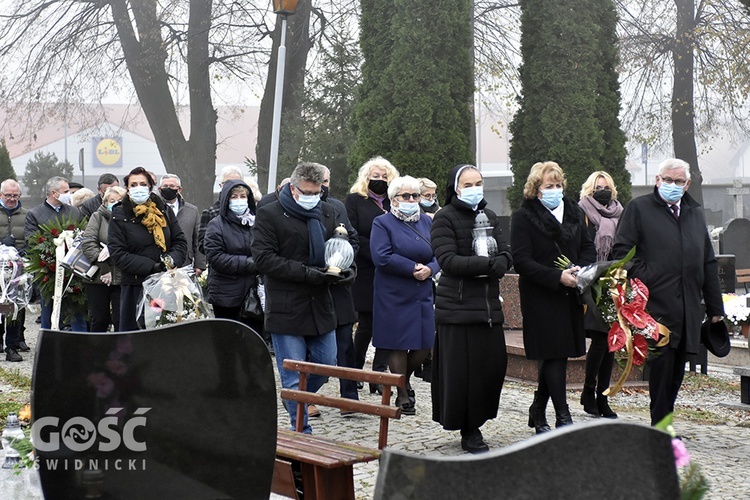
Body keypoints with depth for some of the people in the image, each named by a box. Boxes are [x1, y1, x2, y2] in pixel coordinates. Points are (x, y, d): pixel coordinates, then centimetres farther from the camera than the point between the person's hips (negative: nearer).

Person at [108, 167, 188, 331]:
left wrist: (172, 260, -11)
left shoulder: (164, 211, 9)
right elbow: (118, 254, -7)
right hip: (135, 286, -3)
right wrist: (152, 267, -15)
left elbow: (180, 242, 11)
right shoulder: (119, 216, -1)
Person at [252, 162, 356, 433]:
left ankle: (295, 401, 37)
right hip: (286, 307, -5)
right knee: (293, 377, -1)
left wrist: (347, 269, -2)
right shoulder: (269, 214, -6)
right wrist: (305, 272, -20)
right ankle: (302, 432, 9)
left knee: (326, 364, 12)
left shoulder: (328, 213, 12)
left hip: (320, 305, 6)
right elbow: (264, 259, -13)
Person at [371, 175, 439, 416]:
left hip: (423, 294, 5)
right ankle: (403, 396, 13)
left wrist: (429, 269, -13)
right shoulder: (382, 223, -3)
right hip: (394, 295, -5)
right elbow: (382, 257, -16)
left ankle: (405, 379, 32)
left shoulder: (427, 222, 13)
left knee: (425, 344, 4)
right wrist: (413, 268, -15)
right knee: (398, 345, 1)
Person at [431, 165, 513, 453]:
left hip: (489, 304, 6)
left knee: (495, 364, 2)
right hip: (457, 307, -6)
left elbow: (506, 255, 9)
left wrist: (498, 264, -14)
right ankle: (468, 431, 9)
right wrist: (488, 264, -17)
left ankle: (475, 420, 19)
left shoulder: (489, 216, 16)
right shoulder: (445, 217, -3)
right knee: (461, 370, -3)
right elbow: (448, 260, -15)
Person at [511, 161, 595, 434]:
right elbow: (521, 261, -13)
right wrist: (557, 277, -22)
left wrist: (582, 269, -5)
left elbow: (588, 247, 17)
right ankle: (563, 417, -5)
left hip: (570, 296, 6)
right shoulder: (524, 217, -6)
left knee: (555, 355, 11)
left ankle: (538, 410, 27)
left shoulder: (574, 212, 13)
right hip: (541, 297, -6)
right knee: (554, 353, -8)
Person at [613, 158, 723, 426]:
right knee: (662, 363, -9)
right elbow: (621, 249, -3)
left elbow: (708, 262, 20)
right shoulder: (639, 208, 4)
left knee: (676, 370, 9)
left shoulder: (695, 213, 20)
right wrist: (643, 278, -14)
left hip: (688, 308, 6)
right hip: (657, 304, -6)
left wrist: (715, 306, 17)